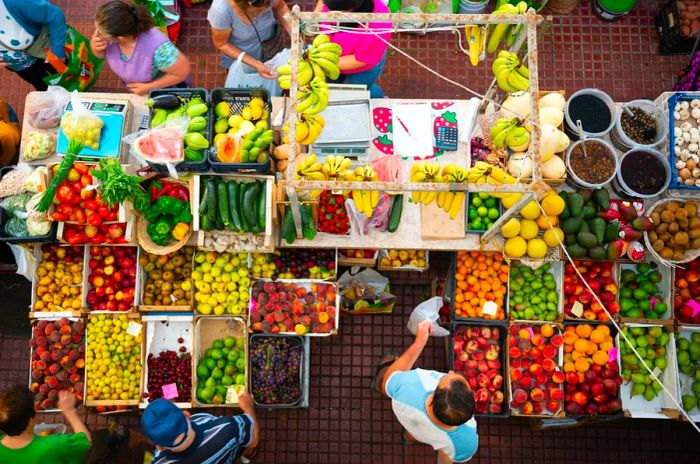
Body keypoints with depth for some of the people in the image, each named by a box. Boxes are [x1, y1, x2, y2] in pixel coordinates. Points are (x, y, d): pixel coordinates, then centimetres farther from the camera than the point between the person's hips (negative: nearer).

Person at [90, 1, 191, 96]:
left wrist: (148, 87, -24)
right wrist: (95, 48, -30)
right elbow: (100, 54, -5)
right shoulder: (109, 33, -27)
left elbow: (183, 72, -28)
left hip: (166, 88, -5)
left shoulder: (157, 47, -45)